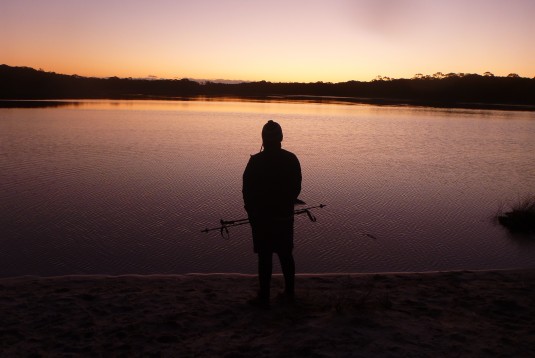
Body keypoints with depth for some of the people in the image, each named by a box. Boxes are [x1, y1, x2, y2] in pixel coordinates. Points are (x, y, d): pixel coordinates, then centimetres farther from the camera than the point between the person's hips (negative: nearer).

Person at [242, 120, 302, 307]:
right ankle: (289, 292, 27)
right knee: (286, 255, 15)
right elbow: (296, 188, 5)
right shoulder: (292, 159, -2)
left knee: (265, 257, 3)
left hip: (262, 216, -4)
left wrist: (251, 211, 6)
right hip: (285, 216, 4)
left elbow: (247, 190, -9)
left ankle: (264, 297, 10)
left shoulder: (256, 161, -13)